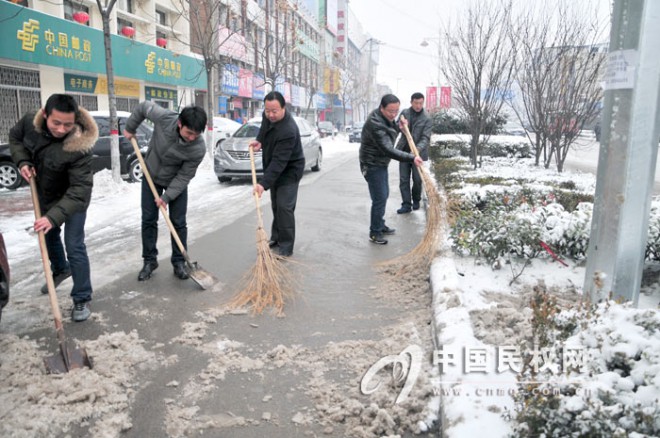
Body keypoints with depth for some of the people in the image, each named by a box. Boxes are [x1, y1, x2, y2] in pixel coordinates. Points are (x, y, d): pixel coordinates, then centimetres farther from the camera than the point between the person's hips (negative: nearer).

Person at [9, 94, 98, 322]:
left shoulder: (79, 146, -37)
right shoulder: (30, 121, -20)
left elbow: (79, 189, -38)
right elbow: (15, 137, 3)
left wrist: (54, 216, -46)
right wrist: (22, 161, -15)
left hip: (73, 199, -6)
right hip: (45, 194, 6)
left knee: (74, 247, -9)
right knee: (49, 235, 25)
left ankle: (82, 300, 4)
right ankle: (60, 269, 53)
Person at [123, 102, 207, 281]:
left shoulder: (199, 148, -32)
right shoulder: (164, 117, -32)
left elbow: (184, 176, -21)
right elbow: (144, 106, -9)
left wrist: (167, 196, -21)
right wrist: (130, 128, 1)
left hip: (176, 182, -1)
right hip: (151, 176, 2)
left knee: (178, 223, 0)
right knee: (148, 220, 5)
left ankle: (179, 262, 16)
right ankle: (149, 260, 18)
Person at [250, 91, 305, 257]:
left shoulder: (288, 131, -35)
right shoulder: (268, 115, -8)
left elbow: (279, 162, -37)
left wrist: (263, 183, -42)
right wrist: (259, 141, -3)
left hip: (289, 170, -9)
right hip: (274, 168, 9)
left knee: (285, 207, -13)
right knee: (275, 205, 16)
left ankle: (286, 247, -5)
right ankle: (276, 238, 29)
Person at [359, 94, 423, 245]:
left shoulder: (385, 118, 3)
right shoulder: (375, 124, -28)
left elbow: (389, 138, 16)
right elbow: (389, 150, -32)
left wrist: (398, 127, -2)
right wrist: (411, 158, -32)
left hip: (381, 163, 10)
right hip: (372, 165, -10)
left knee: (384, 195, 19)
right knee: (379, 198, -7)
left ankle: (380, 225, 33)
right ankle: (375, 233, 5)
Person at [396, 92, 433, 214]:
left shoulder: (426, 119, -9)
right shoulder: (404, 113, 2)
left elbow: (426, 138, -15)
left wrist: (418, 149, -34)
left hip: (418, 153, -3)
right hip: (403, 151, 3)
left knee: (417, 179, 6)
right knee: (403, 179, 1)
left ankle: (416, 201, 27)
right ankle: (406, 204, 5)